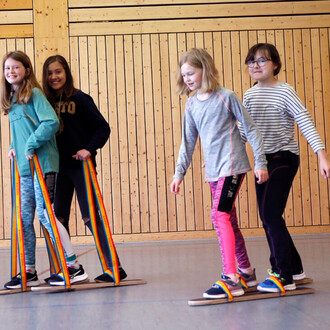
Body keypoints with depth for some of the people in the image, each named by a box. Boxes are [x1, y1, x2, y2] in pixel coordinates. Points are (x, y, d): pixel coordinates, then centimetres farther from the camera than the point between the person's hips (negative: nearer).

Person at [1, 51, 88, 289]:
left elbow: (52, 122, -18)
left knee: (44, 213, -11)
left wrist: (31, 144, -16)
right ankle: (29, 272, 17)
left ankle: (74, 267, -4)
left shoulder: (34, 94, -7)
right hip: (25, 167, 8)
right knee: (25, 218, 8)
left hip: (43, 163, -8)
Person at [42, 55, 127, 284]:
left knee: (91, 217, -6)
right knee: (59, 218, 8)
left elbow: (103, 128, -7)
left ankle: (114, 268, 0)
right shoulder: (47, 102, 7)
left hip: (80, 166, -5)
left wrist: (89, 149, -18)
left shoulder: (80, 99, -5)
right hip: (59, 168, 5)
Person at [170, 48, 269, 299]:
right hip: (213, 170, 7)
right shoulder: (191, 104, 9)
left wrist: (260, 162, -6)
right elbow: (188, 142, 14)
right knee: (229, 221, 12)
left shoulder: (226, 97, -7)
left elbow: (250, 129, -4)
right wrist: (179, 173, 8)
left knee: (219, 215, -18)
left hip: (232, 166, -7)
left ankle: (230, 278, -17)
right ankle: (246, 272, 25)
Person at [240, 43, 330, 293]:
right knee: (268, 216, 8)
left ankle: (283, 276, -6)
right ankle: (294, 268, 23)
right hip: (263, 160, 7)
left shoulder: (285, 92, -10)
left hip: (284, 158, -7)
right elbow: (242, 131, 14)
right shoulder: (250, 95, 9)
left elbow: (306, 123, -16)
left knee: (270, 214, -14)